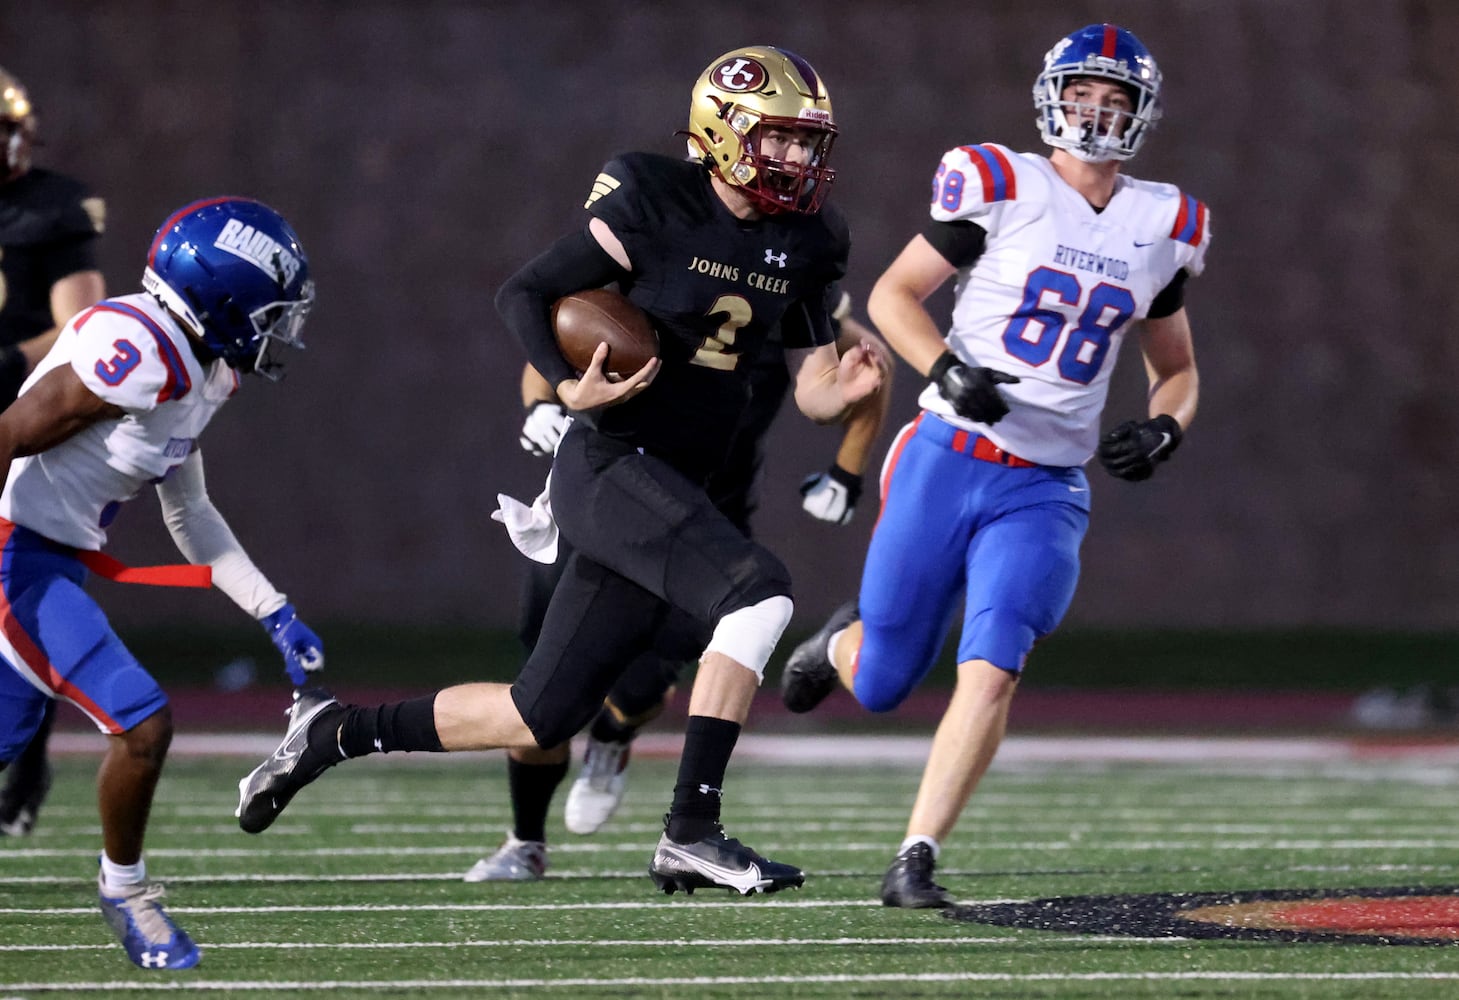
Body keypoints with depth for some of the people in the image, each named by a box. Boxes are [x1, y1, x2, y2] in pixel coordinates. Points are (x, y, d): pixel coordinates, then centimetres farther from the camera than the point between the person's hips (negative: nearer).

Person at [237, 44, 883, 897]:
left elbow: (813, 391, 10)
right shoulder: (654, 209, -10)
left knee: (541, 716, 8)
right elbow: (523, 294, -5)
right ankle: (692, 830, -25)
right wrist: (570, 387, -20)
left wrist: (848, 388, -13)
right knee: (759, 592, -29)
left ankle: (335, 732, 26)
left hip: (673, 493, 8)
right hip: (610, 465, -7)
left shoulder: (802, 245, 8)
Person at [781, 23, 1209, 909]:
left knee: (992, 669, -19)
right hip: (948, 462, -2)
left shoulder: (1163, 229, 8)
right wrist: (945, 368, -17)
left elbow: (1176, 367, 21)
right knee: (882, 685, 7)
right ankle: (843, 644, 44)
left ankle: (917, 862, -14)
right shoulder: (1003, 188, -5)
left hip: (1045, 493, 2)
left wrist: (1165, 428, -1)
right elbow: (893, 294, 1)